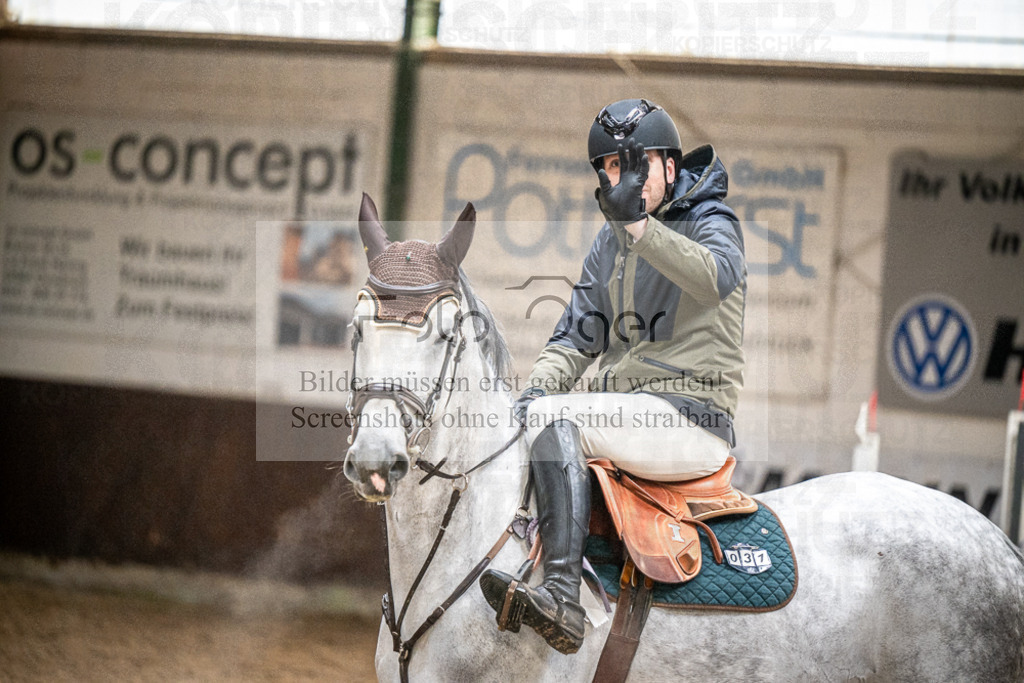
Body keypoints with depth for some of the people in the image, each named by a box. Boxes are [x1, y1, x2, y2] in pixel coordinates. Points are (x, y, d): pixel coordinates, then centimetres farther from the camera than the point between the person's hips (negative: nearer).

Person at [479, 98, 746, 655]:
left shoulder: (710, 222, -3)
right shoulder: (609, 244, 19)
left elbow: (718, 278, -28)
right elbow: (578, 335, 18)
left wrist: (639, 225, -38)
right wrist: (538, 385, -3)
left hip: (691, 419, -8)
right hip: (626, 418, 8)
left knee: (554, 418, -29)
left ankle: (562, 597, -40)